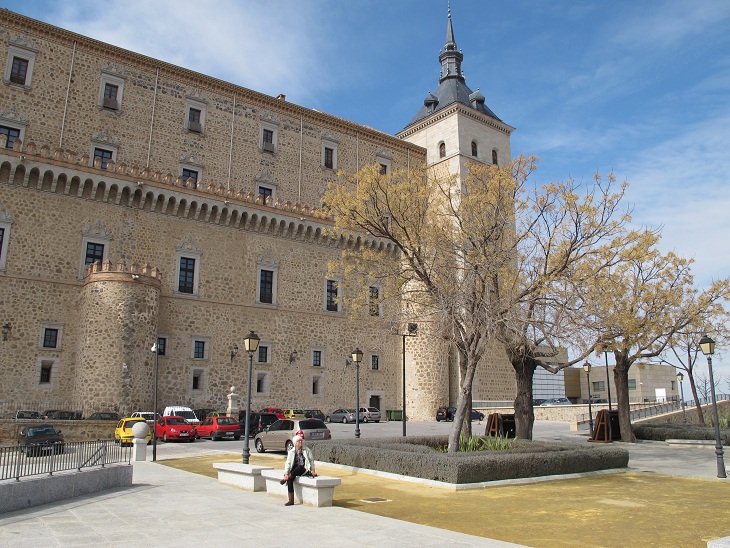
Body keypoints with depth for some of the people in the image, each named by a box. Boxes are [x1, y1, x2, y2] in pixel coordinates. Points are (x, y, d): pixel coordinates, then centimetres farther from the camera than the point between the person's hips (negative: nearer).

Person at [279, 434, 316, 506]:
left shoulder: (307, 450, 7)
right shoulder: (291, 452, 9)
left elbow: (311, 460, 6)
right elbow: (288, 463, 2)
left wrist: (312, 470, -8)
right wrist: (286, 473, -12)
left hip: (304, 470, -2)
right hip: (294, 470, 2)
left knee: (299, 467, -37)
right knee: (290, 480, -28)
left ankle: (285, 479, -19)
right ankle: (291, 500, -24)